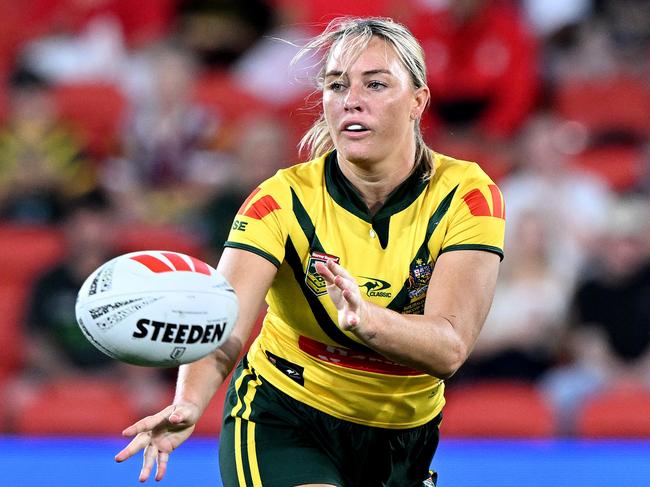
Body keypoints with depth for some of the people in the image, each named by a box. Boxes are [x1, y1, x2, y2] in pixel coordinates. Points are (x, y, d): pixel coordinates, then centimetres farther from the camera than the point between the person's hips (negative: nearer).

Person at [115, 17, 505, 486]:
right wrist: (188, 403, -53)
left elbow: (449, 347, -29)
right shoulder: (285, 198, -17)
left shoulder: (467, 195, -16)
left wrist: (366, 319, -50)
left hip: (404, 440, 3)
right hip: (282, 422, -3)